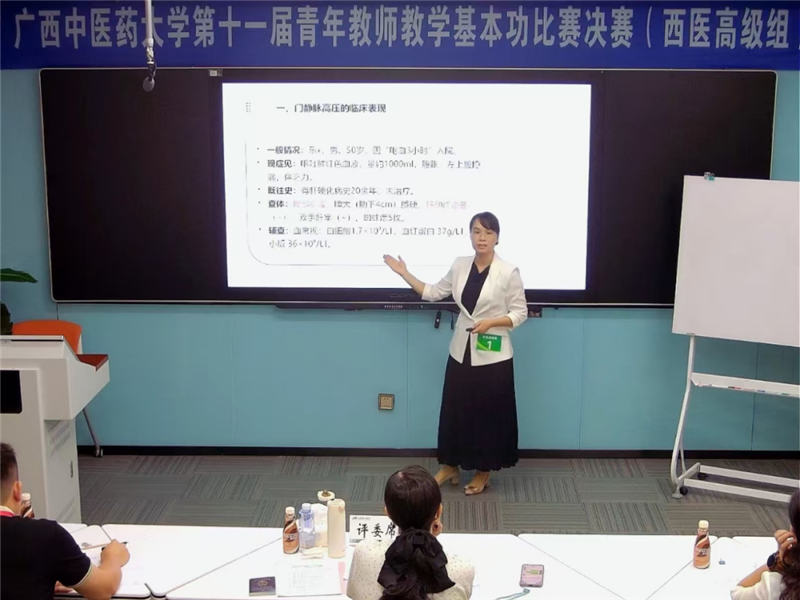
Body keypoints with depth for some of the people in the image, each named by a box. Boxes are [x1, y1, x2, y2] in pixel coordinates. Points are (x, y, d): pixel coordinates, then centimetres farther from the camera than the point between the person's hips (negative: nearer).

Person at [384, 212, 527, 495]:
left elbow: (520, 313, -7)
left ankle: (483, 473, 23)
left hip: (493, 356, -4)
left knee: (489, 414, 6)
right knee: (454, 410, 12)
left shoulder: (509, 272, -12)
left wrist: (490, 323, -21)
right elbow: (434, 293, 11)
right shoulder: (460, 265, 2)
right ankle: (450, 466, 28)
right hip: (461, 351, 4)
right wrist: (404, 273, 6)